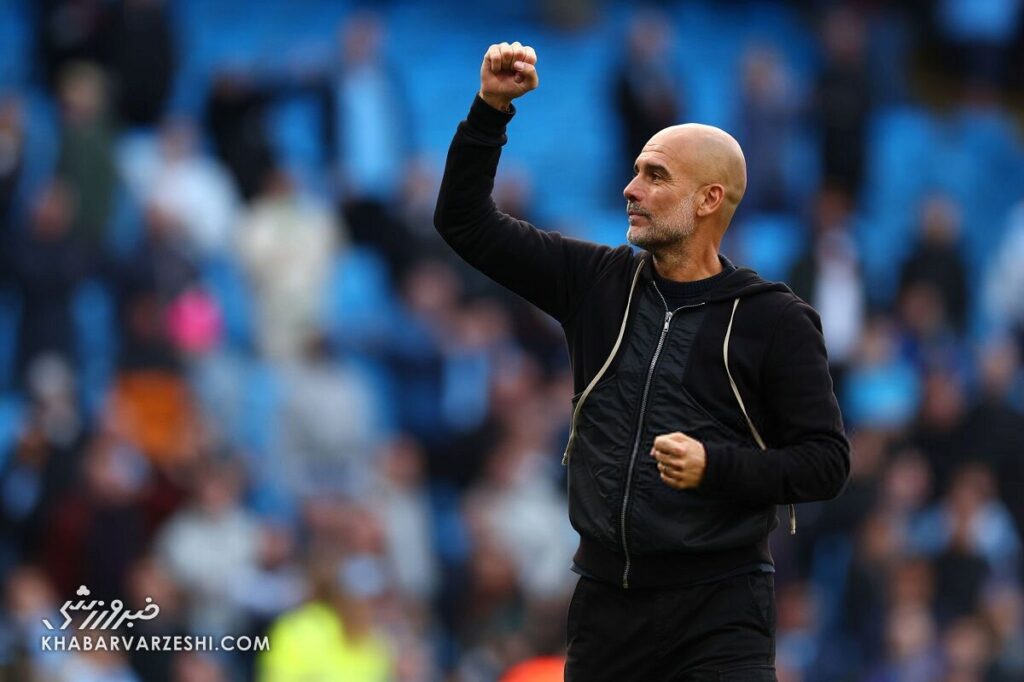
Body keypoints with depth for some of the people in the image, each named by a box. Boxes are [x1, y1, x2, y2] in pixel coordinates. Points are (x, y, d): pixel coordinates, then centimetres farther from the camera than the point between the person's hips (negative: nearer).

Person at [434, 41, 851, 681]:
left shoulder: (775, 320, -2)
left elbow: (826, 460, -4)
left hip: (718, 606, -4)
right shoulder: (599, 282, 9)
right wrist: (491, 109, 0)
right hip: (606, 601, 4)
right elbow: (466, 221, 12)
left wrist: (716, 467, -17)